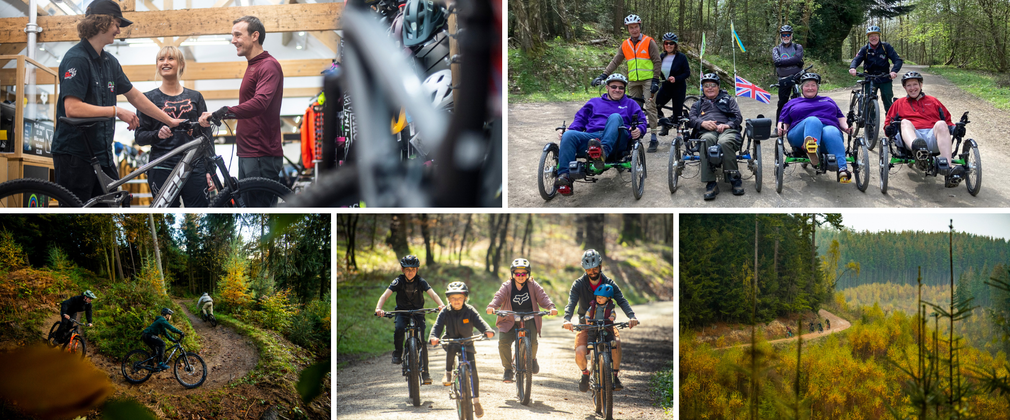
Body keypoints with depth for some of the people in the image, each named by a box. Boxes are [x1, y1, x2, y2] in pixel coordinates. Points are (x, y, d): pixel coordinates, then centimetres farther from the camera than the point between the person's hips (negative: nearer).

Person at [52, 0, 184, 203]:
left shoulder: (110, 62, 12)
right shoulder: (76, 59, -14)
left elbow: (135, 96, 21)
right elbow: (72, 108, -25)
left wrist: (170, 121, 20)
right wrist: (116, 111, -20)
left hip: (102, 154, 9)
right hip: (75, 155, -8)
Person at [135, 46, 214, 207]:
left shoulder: (195, 97, 13)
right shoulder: (149, 98, 8)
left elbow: (207, 136, 13)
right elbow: (140, 137, 4)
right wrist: (157, 134, -18)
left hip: (195, 168, 1)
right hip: (162, 170, -1)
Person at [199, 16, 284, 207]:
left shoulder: (269, 65, -13)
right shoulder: (253, 66, 21)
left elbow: (260, 103, -30)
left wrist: (223, 112, -37)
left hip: (262, 157, -11)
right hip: (247, 154, 11)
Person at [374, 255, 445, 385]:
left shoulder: (420, 282, -11)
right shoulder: (398, 281, -12)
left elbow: (433, 294, -24)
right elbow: (385, 295, -23)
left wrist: (441, 305, -44)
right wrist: (378, 308, -42)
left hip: (418, 312, 1)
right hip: (402, 312, -1)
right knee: (399, 329, -33)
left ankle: (425, 372, -2)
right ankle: (397, 353, -8)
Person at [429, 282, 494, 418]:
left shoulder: (470, 311, -7)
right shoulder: (445, 313, -7)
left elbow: (479, 322, -19)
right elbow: (437, 326, -16)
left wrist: (488, 330, -40)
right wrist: (434, 337, -37)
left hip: (467, 344, 0)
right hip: (451, 340, 0)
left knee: (473, 371, -10)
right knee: (451, 347, -38)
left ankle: (476, 402, 1)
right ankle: (448, 374, -14)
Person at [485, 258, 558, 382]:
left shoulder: (533, 286, -1)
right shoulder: (507, 287, -2)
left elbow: (542, 297, -11)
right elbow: (499, 297, -17)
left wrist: (551, 307, -31)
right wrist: (492, 306, -38)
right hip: (510, 322, 0)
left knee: (532, 341, -23)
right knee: (503, 341, -22)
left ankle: (532, 358, 14)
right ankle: (508, 369, -3)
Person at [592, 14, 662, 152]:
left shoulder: (649, 42, -2)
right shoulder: (625, 45, 10)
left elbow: (657, 62, -3)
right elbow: (615, 61, 8)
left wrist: (655, 81, -11)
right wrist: (603, 76, -3)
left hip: (648, 79, -5)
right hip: (633, 82, 5)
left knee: (650, 107, -12)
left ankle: (654, 138, -11)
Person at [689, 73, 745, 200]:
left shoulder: (728, 99, 31)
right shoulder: (698, 104, 37)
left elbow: (738, 116, 15)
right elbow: (691, 119, 19)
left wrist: (727, 125, -7)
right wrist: (703, 123, -5)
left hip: (727, 130, -1)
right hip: (707, 132, 1)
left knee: (724, 142, -42)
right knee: (706, 141, -41)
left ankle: (735, 179, -32)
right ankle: (710, 183, -47)